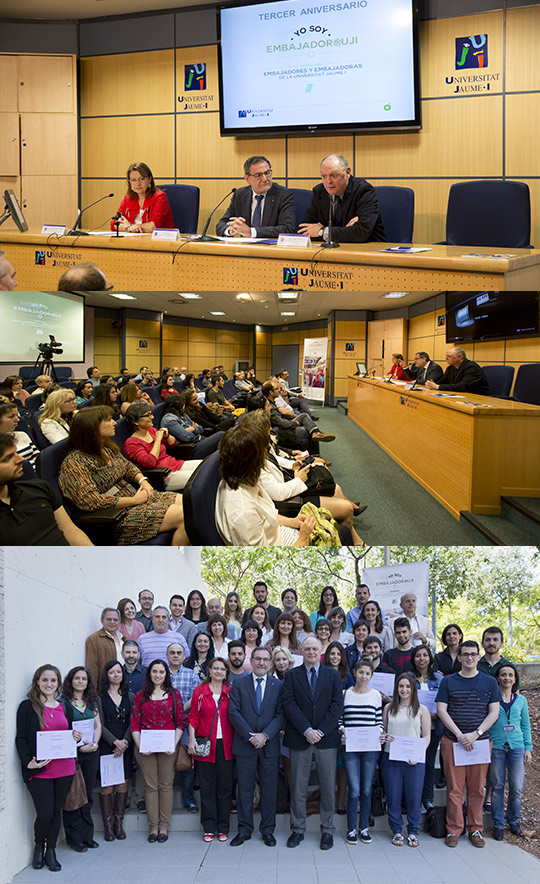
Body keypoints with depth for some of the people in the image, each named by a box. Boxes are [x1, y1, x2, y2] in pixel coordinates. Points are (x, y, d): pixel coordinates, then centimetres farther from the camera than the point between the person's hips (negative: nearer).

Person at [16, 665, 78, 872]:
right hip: (38, 770, -4)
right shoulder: (27, 707, -3)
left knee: (56, 811, 9)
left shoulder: (66, 707, 11)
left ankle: (51, 851, 25)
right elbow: (21, 738, -5)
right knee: (45, 813, -5)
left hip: (64, 768, 4)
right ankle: (39, 847, 23)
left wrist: (76, 738, -2)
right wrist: (28, 762, -19)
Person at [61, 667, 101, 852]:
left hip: (91, 753, 5)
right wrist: (79, 746, -15)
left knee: (87, 795, 9)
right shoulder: (63, 702, -3)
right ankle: (75, 838, 7)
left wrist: (94, 743, -6)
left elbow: (98, 726, 12)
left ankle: (87, 836, 18)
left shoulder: (92, 702, 14)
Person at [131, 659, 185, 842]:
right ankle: (153, 827, 11)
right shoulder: (141, 695, 8)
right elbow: (135, 723, 5)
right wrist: (139, 745, -8)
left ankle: (164, 827, 10)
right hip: (145, 748, 1)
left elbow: (181, 722, 4)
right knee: (150, 785, 3)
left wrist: (174, 743, -9)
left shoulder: (174, 694, 6)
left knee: (166, 785, 2)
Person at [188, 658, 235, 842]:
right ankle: (208, 828, 14)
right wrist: (192, 739, -6)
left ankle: (223, 828, 15)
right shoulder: (199, 691, 4)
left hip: (226, 746, 1)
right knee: (207, 787, 4)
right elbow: (193, 717, 4)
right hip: (205, 745, -1)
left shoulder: (231, 692, 7)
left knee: (225, 787, 4)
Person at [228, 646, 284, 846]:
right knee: (245, 789, 6)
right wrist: (250, 736, -13)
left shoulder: (278, 686, 5)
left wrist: (265, 735, -13)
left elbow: (280, 715, -1)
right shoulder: (239, 685, 4)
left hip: (269, 745, 0)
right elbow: (234, 713, -4)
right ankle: (244, 830, 17)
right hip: (245, 745, 0)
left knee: (269, 790, 6)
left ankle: (267, 831, 18)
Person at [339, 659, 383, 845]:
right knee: (354, 790, -4)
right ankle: (351, 829, 11)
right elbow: (339, 718, 8)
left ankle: (364, 827, 20)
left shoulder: (376, 695, 7)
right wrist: (342, 730, -11)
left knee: (367, 790, 7)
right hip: (350, 747, -1)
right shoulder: (345, 694, 4)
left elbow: (380, 720, 10)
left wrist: (379, 731, -9)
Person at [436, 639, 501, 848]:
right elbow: (441, 710, 0)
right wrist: (459, 734, -11)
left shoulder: (489, 682, 7)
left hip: (480, 741, 1)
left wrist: (475, 734, -10)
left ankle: (475, 830, 18)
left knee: (477, 788, 5)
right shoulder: (448, 681, 5)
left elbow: (494, 713, 3)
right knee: (454, 788, 0)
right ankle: (453, 830, 10)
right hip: (452, 741, -1)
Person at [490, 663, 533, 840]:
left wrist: (528, 748, 8)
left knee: (516, 787, 1)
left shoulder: (521, 700, 9)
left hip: (516, 747, 2)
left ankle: (513, 820, 23)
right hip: (496, 747, -2)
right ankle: (498, 824, 16)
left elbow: (526, 725, 14)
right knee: (497, 786, 3)